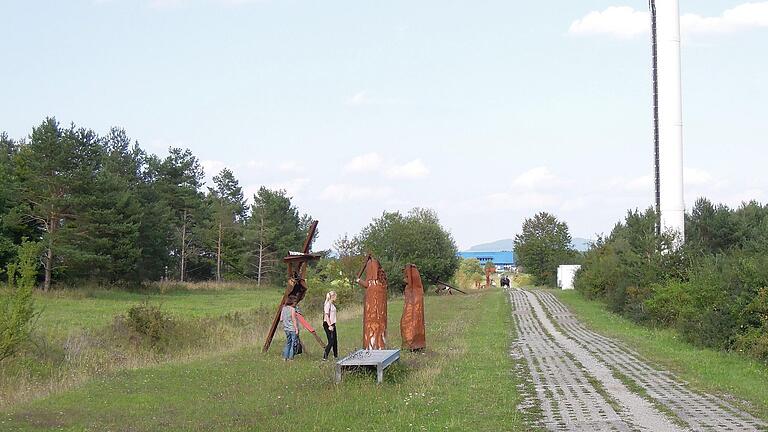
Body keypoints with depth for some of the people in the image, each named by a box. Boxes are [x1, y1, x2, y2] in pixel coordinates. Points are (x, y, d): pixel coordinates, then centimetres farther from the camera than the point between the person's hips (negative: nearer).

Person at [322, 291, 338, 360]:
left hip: (332, 324, 9)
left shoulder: (332, 304, 14)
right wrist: (329, 325, -23)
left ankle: (336, 356, 23)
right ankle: (325, 356, -6)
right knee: (331, 341, -10)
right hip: (328, 324, -9)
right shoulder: (327, 304, -14)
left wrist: (333, 325, 16)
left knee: (335, 341, 13)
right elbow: (326, 315, -19)